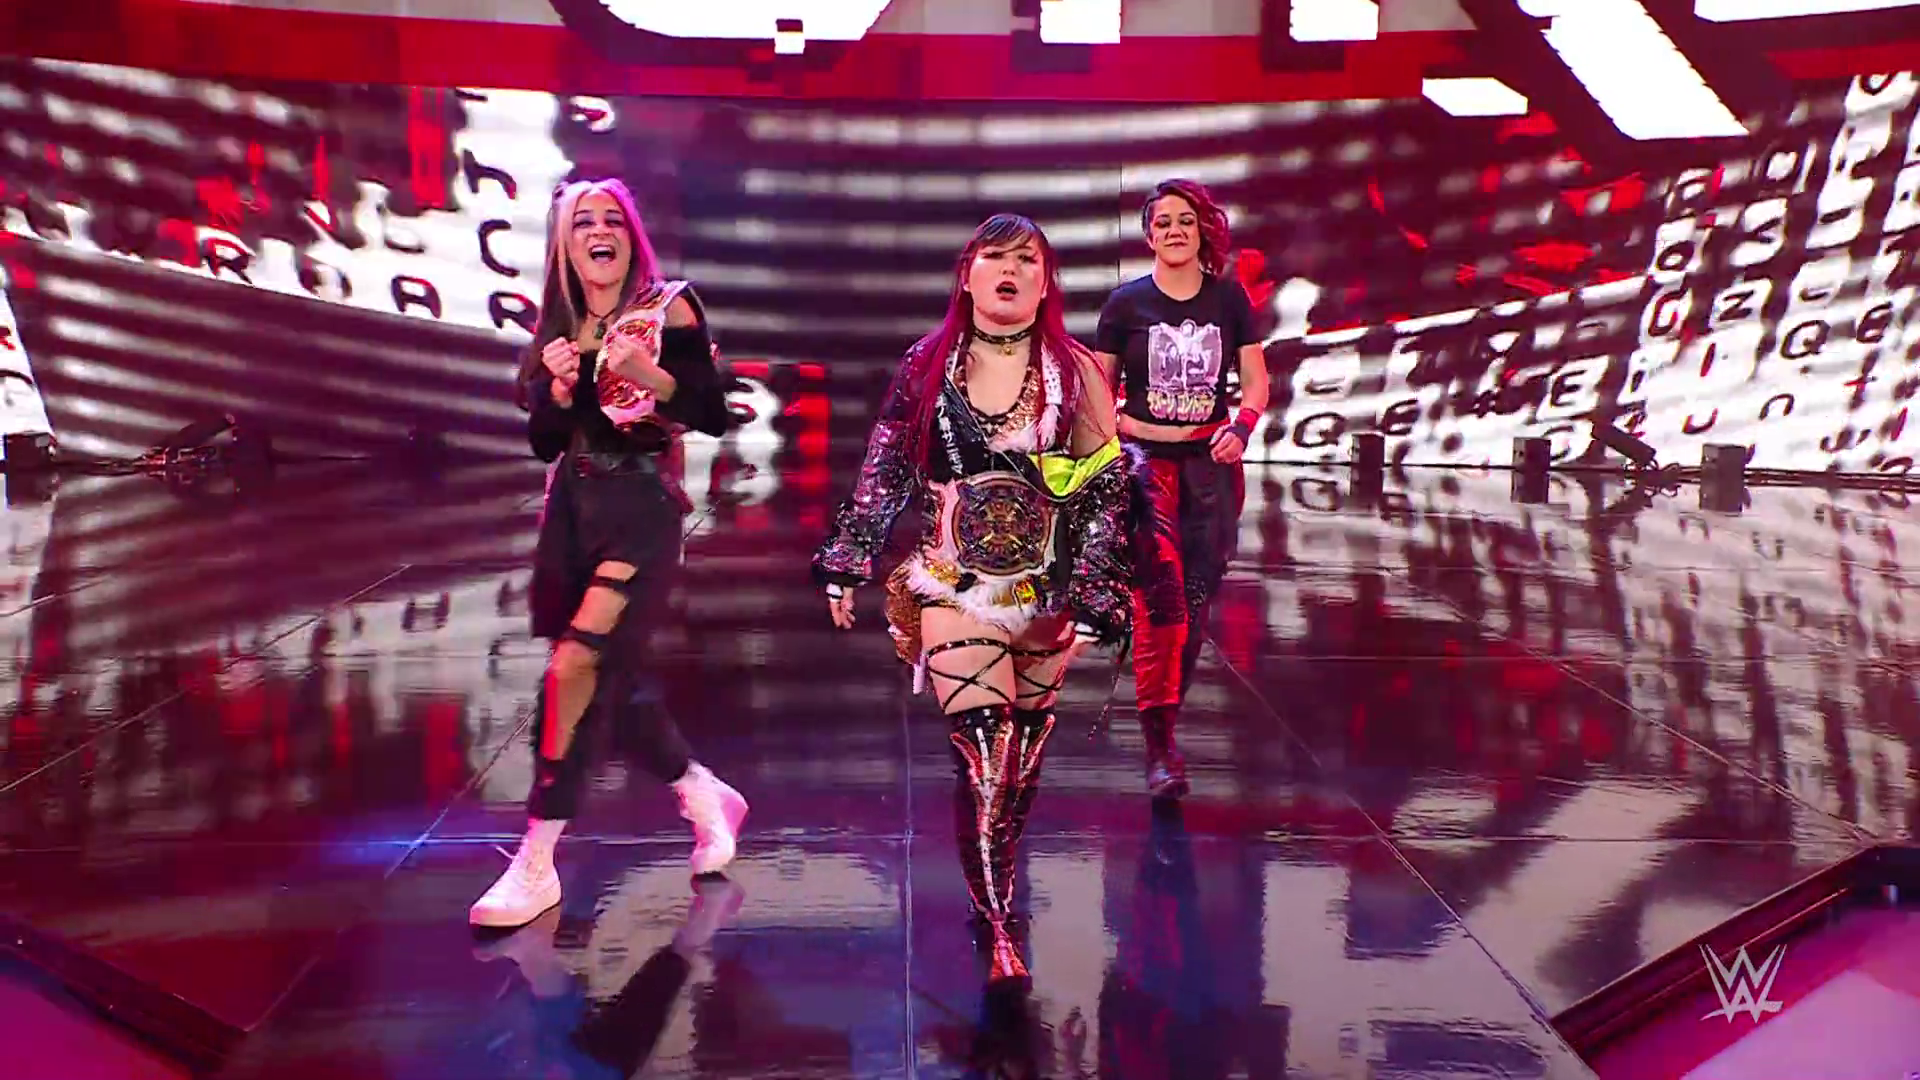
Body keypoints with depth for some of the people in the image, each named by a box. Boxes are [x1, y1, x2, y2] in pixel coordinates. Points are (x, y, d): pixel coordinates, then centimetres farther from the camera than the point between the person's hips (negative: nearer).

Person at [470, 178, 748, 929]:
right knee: (612, 681, 8)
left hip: (641, 509, -6)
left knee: (574, 668, -16)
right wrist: (559, 392, -8)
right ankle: (707, 798, 31)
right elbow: (545, 443, 11)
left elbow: (714, 415, -10)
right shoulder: (560, 327, 10)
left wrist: (646, 373, -23)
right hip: (571, 509, 6)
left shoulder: (669, 309, -4)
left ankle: (537, 865, -5)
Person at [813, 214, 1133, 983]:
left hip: (1047, 592, 1)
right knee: (984, 759, -10)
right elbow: (884, 473, 8)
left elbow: (1105, 492, -1)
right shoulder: (926, 367, 1)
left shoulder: (1075, 372, -1)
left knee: (1023, 758, 11)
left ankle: (997, 887, 34)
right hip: (956, 588, -1)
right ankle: (999, 932, 1)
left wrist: (1094, 601, -7)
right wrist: (846, 565, 7)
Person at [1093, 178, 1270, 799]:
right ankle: (1160, 748, -18)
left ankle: (1166, 714, 23)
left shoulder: (1230, 298, 7)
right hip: (1145, 458, -3)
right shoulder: (1127, 303, 3)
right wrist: (1124, 430, -9)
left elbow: (1256, 381, 10)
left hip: (1211, 463, 3)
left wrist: (1240, 428, -9)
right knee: (1160, 591, -18)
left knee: (1197, 596, 5)